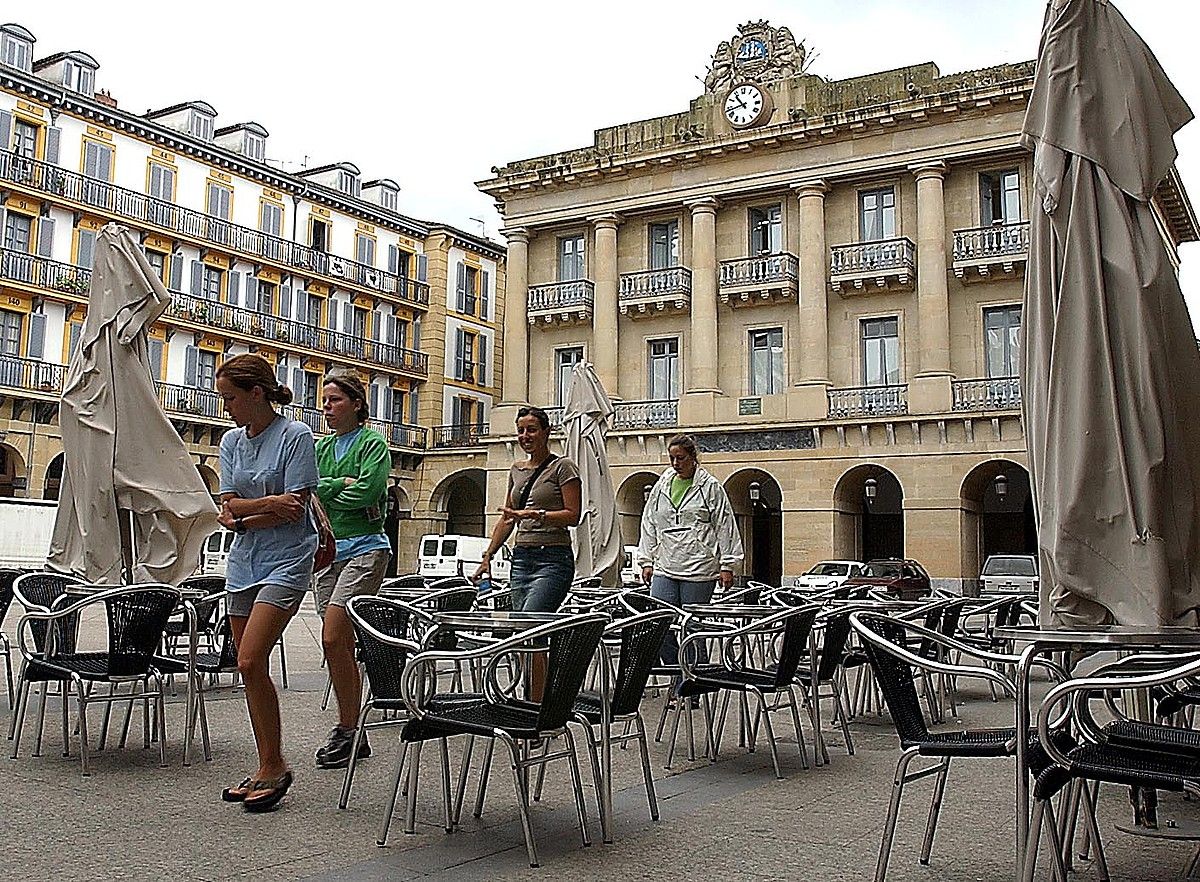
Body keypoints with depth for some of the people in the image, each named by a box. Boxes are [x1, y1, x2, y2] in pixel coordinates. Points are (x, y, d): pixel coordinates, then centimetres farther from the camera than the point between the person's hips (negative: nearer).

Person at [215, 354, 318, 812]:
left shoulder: (296, 436, -8)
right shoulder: (232, 440, 12)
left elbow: (294, 510, -13)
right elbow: (228, 505, 2)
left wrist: (241, 520, -8)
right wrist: (269, 503, -15)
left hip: (285, 562, -7)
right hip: (243, 563, 7)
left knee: (250, 662, -16)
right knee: (250, 668, 7)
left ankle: (274, 765, -1)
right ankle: (266, 769, 18)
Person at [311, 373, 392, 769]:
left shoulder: (373, 443, -1)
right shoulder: (321, 447, 18)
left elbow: (367, 490, -14)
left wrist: (325, 493, -1)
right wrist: (339, 484, -8)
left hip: (363, 548, -7)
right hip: (327, 549, 7)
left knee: (333, 638, -17)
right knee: (343, 645, 8)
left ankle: (347, 729, -6)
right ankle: (351, 732, 16)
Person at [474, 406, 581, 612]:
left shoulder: (562, 467, -2)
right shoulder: (516, 470, 17)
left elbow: (573, 515, -10)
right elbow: (506, 519, 22)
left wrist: (534, 514, -21)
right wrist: (487, 556, 17)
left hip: (553, 559, -7)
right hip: (521, 558, 7)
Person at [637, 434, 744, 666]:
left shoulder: (710, 487, 2)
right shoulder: (661, 487, 14)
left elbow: (725, 527, 1)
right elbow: (649, 525, 19)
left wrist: (727, 565, -3)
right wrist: (646, 561, 13)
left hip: (699, 569, -4)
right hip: (665, 568, 4)